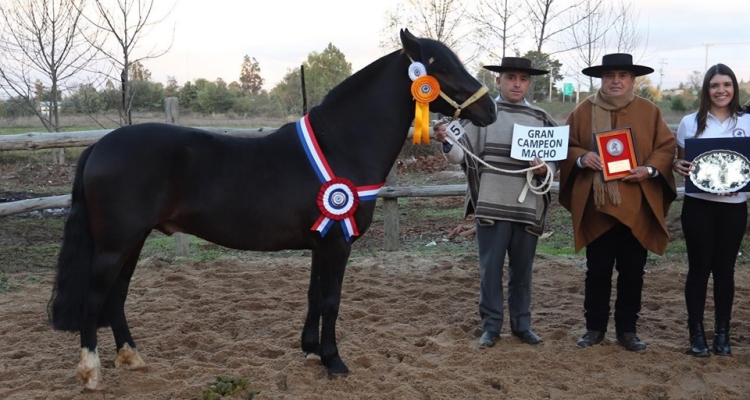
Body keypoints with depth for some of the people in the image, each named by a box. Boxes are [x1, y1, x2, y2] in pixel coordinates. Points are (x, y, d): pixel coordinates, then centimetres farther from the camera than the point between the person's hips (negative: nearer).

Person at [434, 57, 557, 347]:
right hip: (491, 205, -2)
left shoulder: (541, 119, 6)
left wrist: (545, 169, -13)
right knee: (490, 269, 6)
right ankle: (491, 325, 19)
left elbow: (555, 160, 9)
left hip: (528, 207, 2)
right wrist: (446, 143, -21)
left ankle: (521, 324, 26)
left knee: (522, 270, 13)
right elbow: (463, 154, -2)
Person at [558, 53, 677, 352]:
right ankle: (595, 327, 20)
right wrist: (581, 157, -15)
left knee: (632, 271, 8)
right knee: (597, 270, 7)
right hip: (596, 205, -1)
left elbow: (667, 147, 5)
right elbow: (566, 146, 6)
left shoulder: (650, 111, 6)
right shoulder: (583, 111, 4)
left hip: (638, 207, 1)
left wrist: (649, 169, -12)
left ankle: (627, 330, 21)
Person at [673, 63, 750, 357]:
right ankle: (696, 332, 14)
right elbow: (679, 160, 8)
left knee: (724, 269, 8)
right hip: (698, 205, -1)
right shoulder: (691, 122, 2)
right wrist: (679, 166, -15)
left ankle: (722, 332, 19)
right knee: (699, 268, 3)